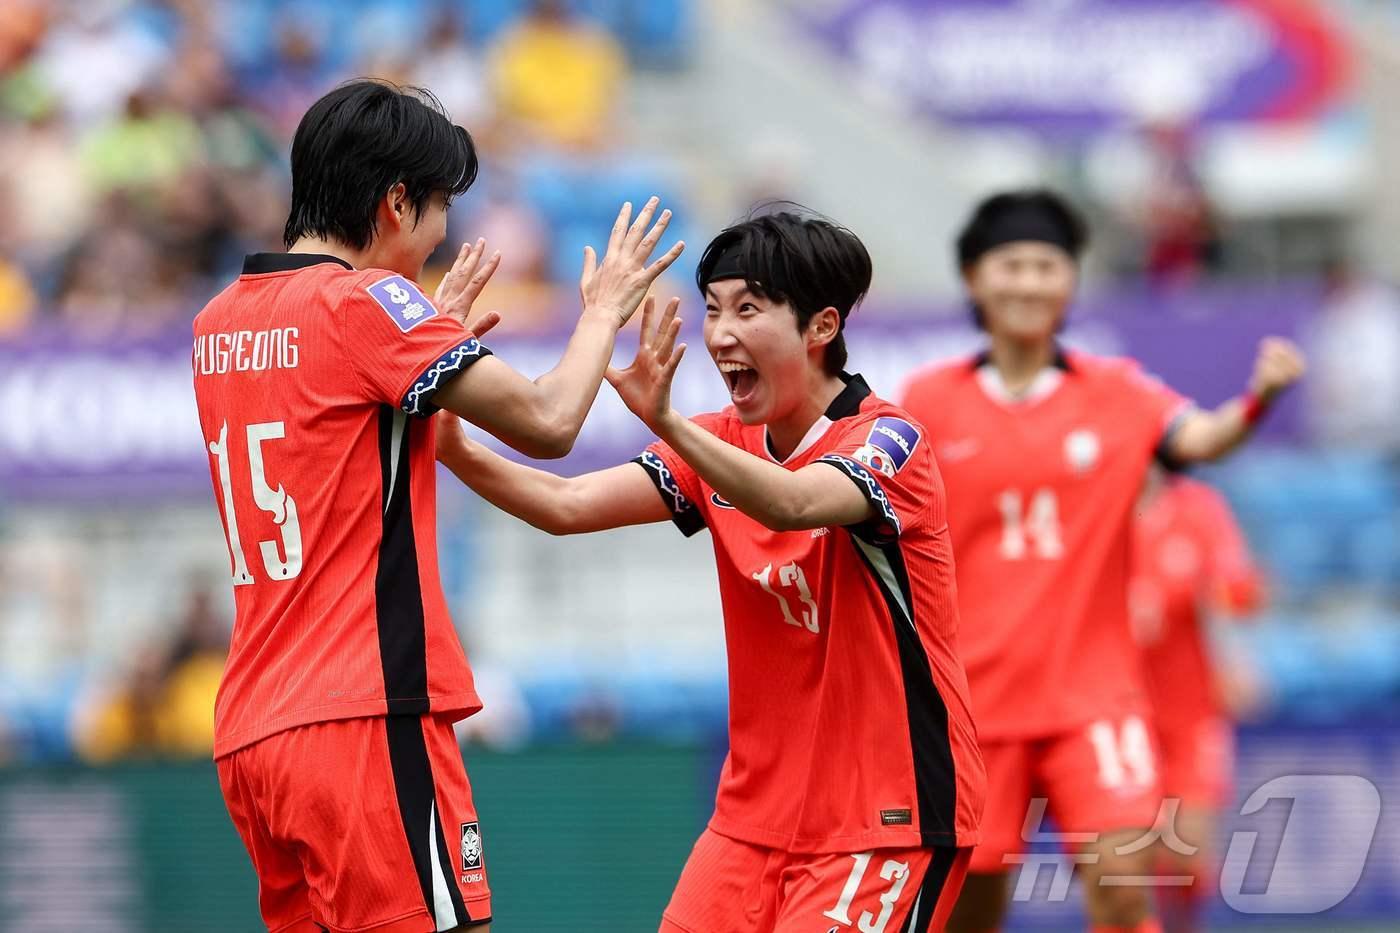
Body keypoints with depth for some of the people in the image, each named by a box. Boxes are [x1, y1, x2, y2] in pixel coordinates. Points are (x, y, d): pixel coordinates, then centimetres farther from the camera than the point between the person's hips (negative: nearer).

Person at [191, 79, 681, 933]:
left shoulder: (222, 322, 15)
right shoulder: (368, 302, -9)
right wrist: (603, 312, 8)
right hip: (363, 721, -8)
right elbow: (548, 421, -8)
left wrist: (432, 330, 31)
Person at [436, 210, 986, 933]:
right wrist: (456, 453, -21)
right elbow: (570, 506, -4)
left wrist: (665, 424, -51)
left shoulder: (888, 440, -14)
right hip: (757, 810, 6)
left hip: (890, 814, -6)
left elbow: (793, 503, -36)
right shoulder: (724, 443, 6)